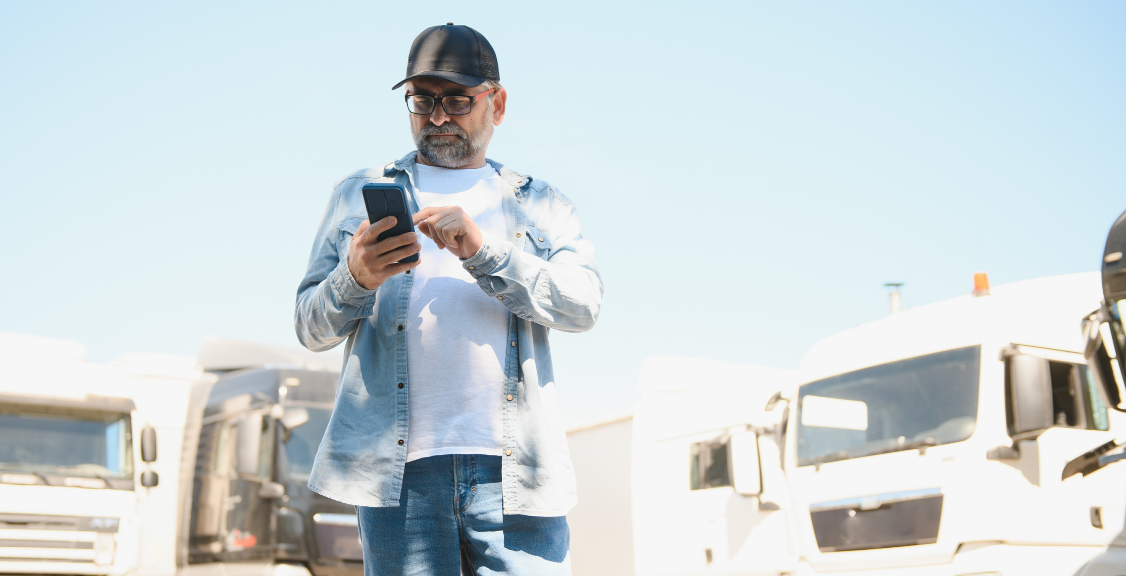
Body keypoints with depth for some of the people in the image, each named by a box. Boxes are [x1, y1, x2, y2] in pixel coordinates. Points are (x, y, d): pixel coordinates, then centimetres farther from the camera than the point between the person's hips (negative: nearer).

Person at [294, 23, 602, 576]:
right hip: (398, 468, 0)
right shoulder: (360, 195, 19)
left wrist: (482, 251, -14)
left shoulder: (541, 203, 19)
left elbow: (584, 302, 1)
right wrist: (354, 280, -12)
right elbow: (310, 327, 11)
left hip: (511, 469, 0)